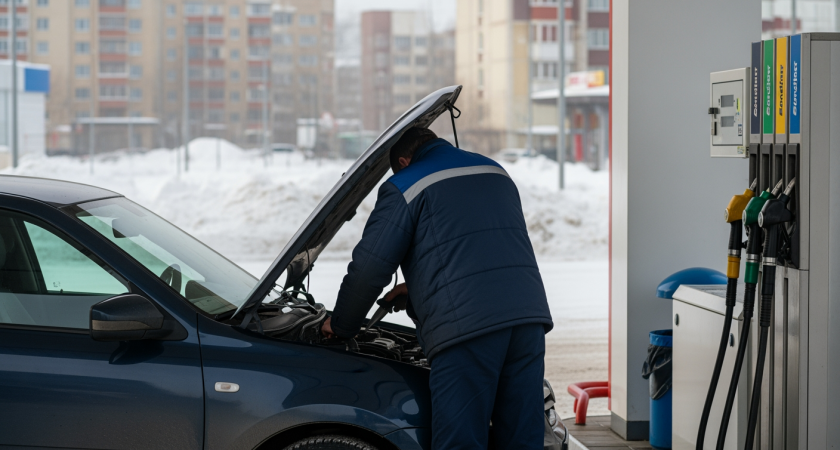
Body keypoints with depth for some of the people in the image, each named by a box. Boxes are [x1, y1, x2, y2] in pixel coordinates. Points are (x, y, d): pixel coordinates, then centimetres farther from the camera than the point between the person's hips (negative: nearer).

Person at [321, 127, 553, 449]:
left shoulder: (404, 187, 7)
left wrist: (341, 326, 20)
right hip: (529, 314, 6)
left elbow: (369, 268, 4)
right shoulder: (496, 172, 27)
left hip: (464, 325, -6)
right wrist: (419, 289, 44)